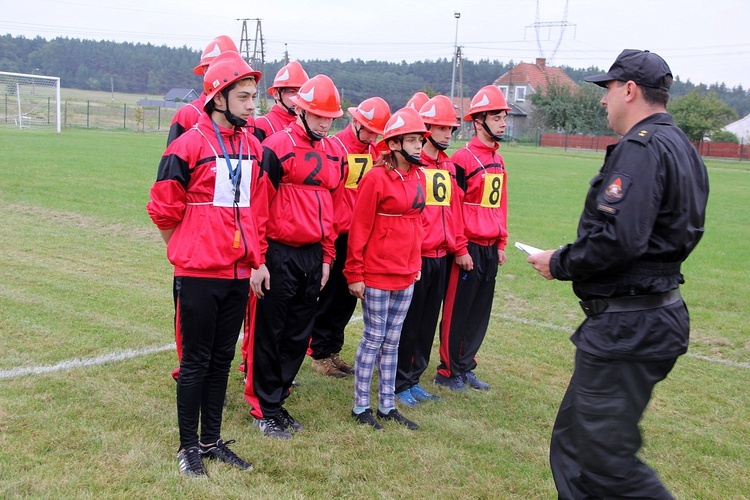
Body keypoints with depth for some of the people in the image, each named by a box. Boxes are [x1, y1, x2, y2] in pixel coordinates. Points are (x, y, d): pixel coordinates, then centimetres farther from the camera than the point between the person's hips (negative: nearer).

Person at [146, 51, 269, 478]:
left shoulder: (254, 148, 8)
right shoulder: (190, 145, -12)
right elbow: (164, 209, -6)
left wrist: (255, 257, 14)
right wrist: (188, 252, 5)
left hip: (239, 273, 6)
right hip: (199, 274, -6)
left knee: (222, 358, 14)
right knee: (196, 361, 4)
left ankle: (212, 440, 27)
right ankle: (189, 447, 18)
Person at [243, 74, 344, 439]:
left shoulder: (334, 152, 11)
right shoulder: (277, 147, -10)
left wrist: (327, 257, 16)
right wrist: (257, 260, -13)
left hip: (314, 255, 7)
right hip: (280, 255, -7)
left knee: (299, 334, 12)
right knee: (270, 333, 3)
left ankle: (277, 399, 25)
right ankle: (264, 410, 14)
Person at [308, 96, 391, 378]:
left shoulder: (375, 152, 7)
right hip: (337, 236, -6)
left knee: (349, 297, 13)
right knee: (330, 296, 4)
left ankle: (333, 350, 25)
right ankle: (319, 353, 17)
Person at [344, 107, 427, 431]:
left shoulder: (418, 177, 8)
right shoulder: (376, 178, -13)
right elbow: (359, 228, -13)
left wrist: (416, 264, 15)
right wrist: (354, 273, -12)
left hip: (406, 274, 7)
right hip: (377, 274, -6)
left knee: (392, 341, 13)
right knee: (374, 339, 2)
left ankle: (387, 405, 23)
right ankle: (360, 407, 15)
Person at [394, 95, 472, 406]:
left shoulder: (448, 166, 13)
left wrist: (460, 248, 15)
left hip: (441, 256, 7)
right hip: (415, 257, -7)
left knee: (428, 322, 14)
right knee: (408, 322, 3)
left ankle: (414, 378, 26)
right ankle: (400, 383, 15)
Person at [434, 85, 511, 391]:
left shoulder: (498, 161, 13)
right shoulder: (463, 159, -12)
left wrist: (501, 243, 17)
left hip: (490, 249, 8)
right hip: (469, 247, -8)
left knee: (480, 312, 13)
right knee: (457, 311, 2)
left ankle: (466, 367, 25)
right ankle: (448, 371, 14)